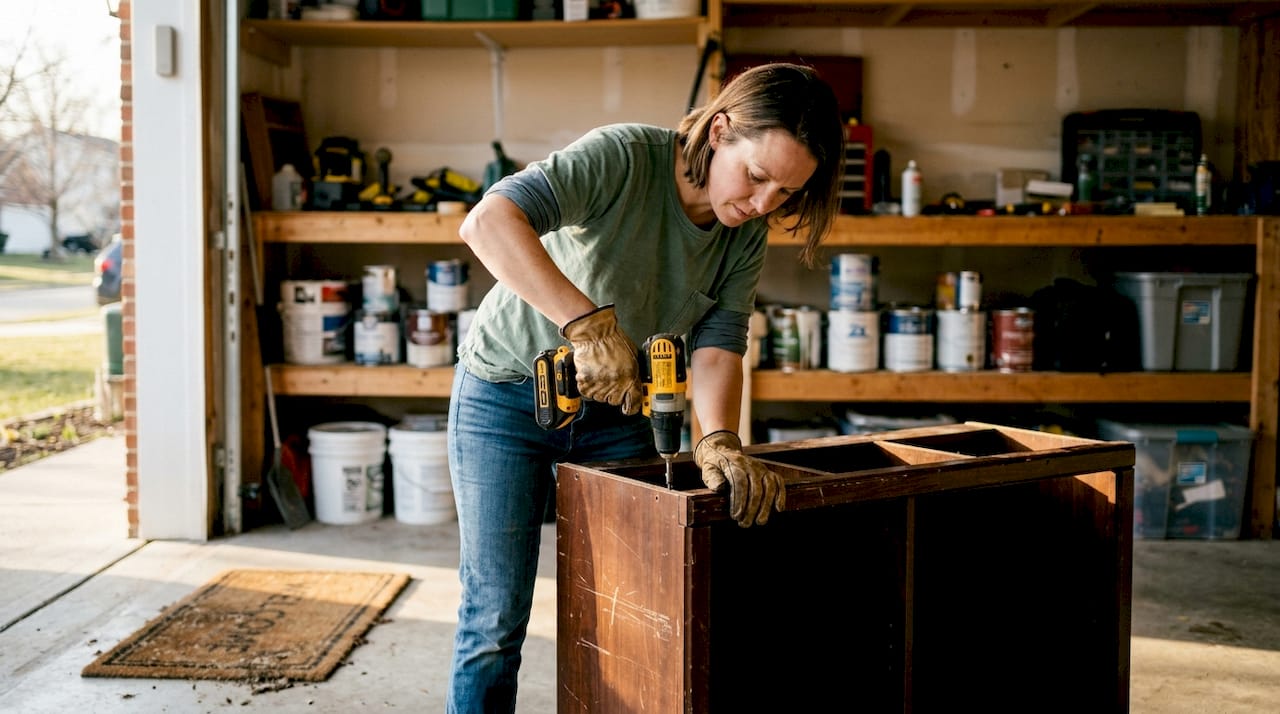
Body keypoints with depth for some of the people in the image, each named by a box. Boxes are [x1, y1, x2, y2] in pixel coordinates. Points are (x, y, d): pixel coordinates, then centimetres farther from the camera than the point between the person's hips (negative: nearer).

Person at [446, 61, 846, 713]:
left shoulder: (747, 235, -5)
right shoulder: (624, 157, -26)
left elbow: (718, 343, -13)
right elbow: (487, 224, -37)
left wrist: (718, 440, -31)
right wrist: (589, 323, -45)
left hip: (613, 409, 6)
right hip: (507, 395, -5)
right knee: (495, 619, -3)